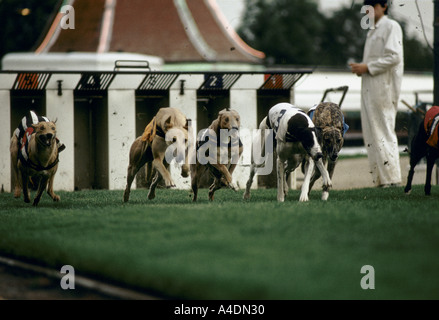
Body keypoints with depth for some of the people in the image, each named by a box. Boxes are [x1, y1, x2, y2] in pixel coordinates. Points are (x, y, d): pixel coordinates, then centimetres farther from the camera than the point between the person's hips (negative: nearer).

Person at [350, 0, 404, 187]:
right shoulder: (372, 31, 23)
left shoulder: (391, 27, -5)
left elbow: (394, 57, -16)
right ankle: (380, 179, 7)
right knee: (371, 135, 6)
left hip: (383, 88, -9)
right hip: (370, 88, 9)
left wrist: (367, 67, -15)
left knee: (384, 132, -10)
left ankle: (392, 179, -8)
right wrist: (360, 68, 10)